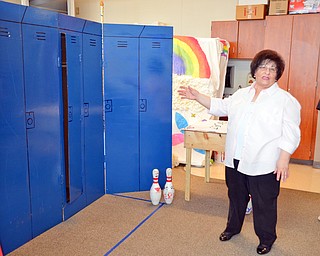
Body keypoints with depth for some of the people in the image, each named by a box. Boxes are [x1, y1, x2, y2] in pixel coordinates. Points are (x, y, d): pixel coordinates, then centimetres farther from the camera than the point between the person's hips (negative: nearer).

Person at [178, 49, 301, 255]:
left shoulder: (286, 100, -7)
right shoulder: (242, 94, 10)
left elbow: (290, 134, -11)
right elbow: (221, 106, 16)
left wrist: (283, 160, -17)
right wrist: (196, 96, 9)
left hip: (263, 165, -5)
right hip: (235, 160, 5)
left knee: (264, 203, 9)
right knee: (236, 196, 22)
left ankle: (267, 238, 30)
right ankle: (233, 227, 43)